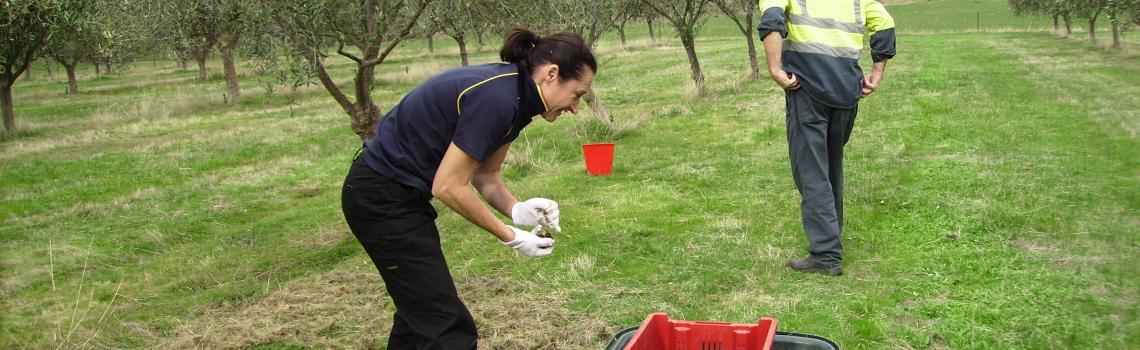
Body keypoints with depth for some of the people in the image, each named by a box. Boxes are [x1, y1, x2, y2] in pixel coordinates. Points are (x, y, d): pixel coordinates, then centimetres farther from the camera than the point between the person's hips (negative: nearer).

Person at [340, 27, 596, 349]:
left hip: (393, 192, 10)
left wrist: (517, 210, -10)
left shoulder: (514, 94, 3)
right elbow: (448, 187, -23)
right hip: (382, 199, -10)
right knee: (446, 324, -6)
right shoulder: (495, 99, -26)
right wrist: (510, 237, -13)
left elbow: (485, 173, 9)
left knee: (420, 313, 21)